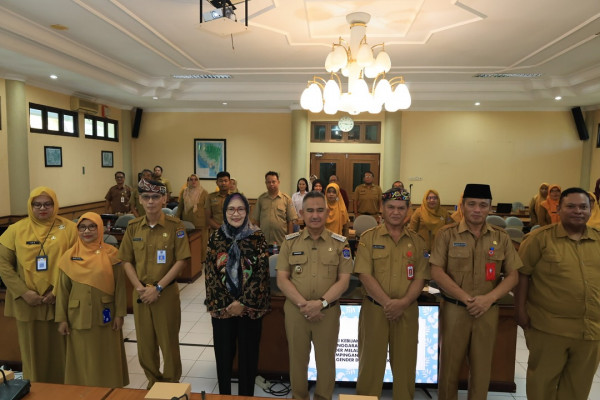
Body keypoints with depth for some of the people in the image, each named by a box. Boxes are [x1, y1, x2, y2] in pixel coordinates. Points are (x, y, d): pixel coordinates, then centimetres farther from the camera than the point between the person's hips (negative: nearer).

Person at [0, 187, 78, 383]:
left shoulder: (68, 228, -2)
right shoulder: (16, 229, 2)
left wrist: (59, 290, -12)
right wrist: (23, 292, -9)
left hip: (60, 301, -1)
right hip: (28, 302, 1)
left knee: (60, 350, 9)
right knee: (33, 351, 12)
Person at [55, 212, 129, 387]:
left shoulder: (111, 254, -5)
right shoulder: (70, 256, 0)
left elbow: (119, 285, -4)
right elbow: (63, 289, 2)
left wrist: (119, 314, -6)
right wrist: (62, 318, 1)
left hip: (105, 315, -1)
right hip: (79, 316, 1)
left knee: (107, 357, 9)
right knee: (82, 358, 10)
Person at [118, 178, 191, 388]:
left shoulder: (175, 226, -10)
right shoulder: (133, 227, 1)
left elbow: (181, 260, -11)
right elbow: (127, 261, 4)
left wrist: (158, 288, -15)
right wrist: (139, 287, -8)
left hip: (167, 292, -3)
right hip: (140, 293, 4)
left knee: (168, 341, 8)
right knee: (145, 341, 15)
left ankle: (172, 384, 29)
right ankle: (153, 381, 37)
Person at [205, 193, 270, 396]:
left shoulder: (257, 237, -5)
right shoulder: (216, 237, -1)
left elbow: (261, 273, -9)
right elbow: (211, 273, -2)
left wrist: (243, 303, -13)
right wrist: (225, 304, -8)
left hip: (250, 306, -1)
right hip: (222, 307, 1)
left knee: (248, 354, 10)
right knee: (223, 354, 12)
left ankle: (246, 395, 31)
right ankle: (223, 394, 34)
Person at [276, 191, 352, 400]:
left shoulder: (340, 243, -1)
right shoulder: (290, 242, 1)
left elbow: (343, 280, -4)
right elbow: (282, 279, -3)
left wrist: (321, 303, -17)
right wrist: (303, 304, -15)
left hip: (328, 312, 0)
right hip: (295, 311, 1)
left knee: (326, 361, 13)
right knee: (297, 360, 15)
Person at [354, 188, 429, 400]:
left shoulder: (417, 241, 5)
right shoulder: (368, 237, -3)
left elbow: (420, 278, 0)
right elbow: (365, 275, -10)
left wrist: (403, 303, -15)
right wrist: (387, 302, -18)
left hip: (407, 311, 2)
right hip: (375, 309, -2)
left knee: (405, 364, 13)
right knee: (371, 362, 9)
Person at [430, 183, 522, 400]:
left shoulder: (501, 237, 3)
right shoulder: (447, 233, -5)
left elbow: (512, 275, 4)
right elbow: (437, 272, -9)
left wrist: (489, 298, -12)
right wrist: (466, 298, -15)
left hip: (488, 311, 2)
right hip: (453, 308, -2)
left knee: (481, 368, 14)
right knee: (449, 364, 10)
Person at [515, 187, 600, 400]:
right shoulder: (541, 237, -6)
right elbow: (522, 273, -6)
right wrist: (521, 309, -10)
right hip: (549, 326, -4)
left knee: (579, 383, 17)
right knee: (543, 379, 10)